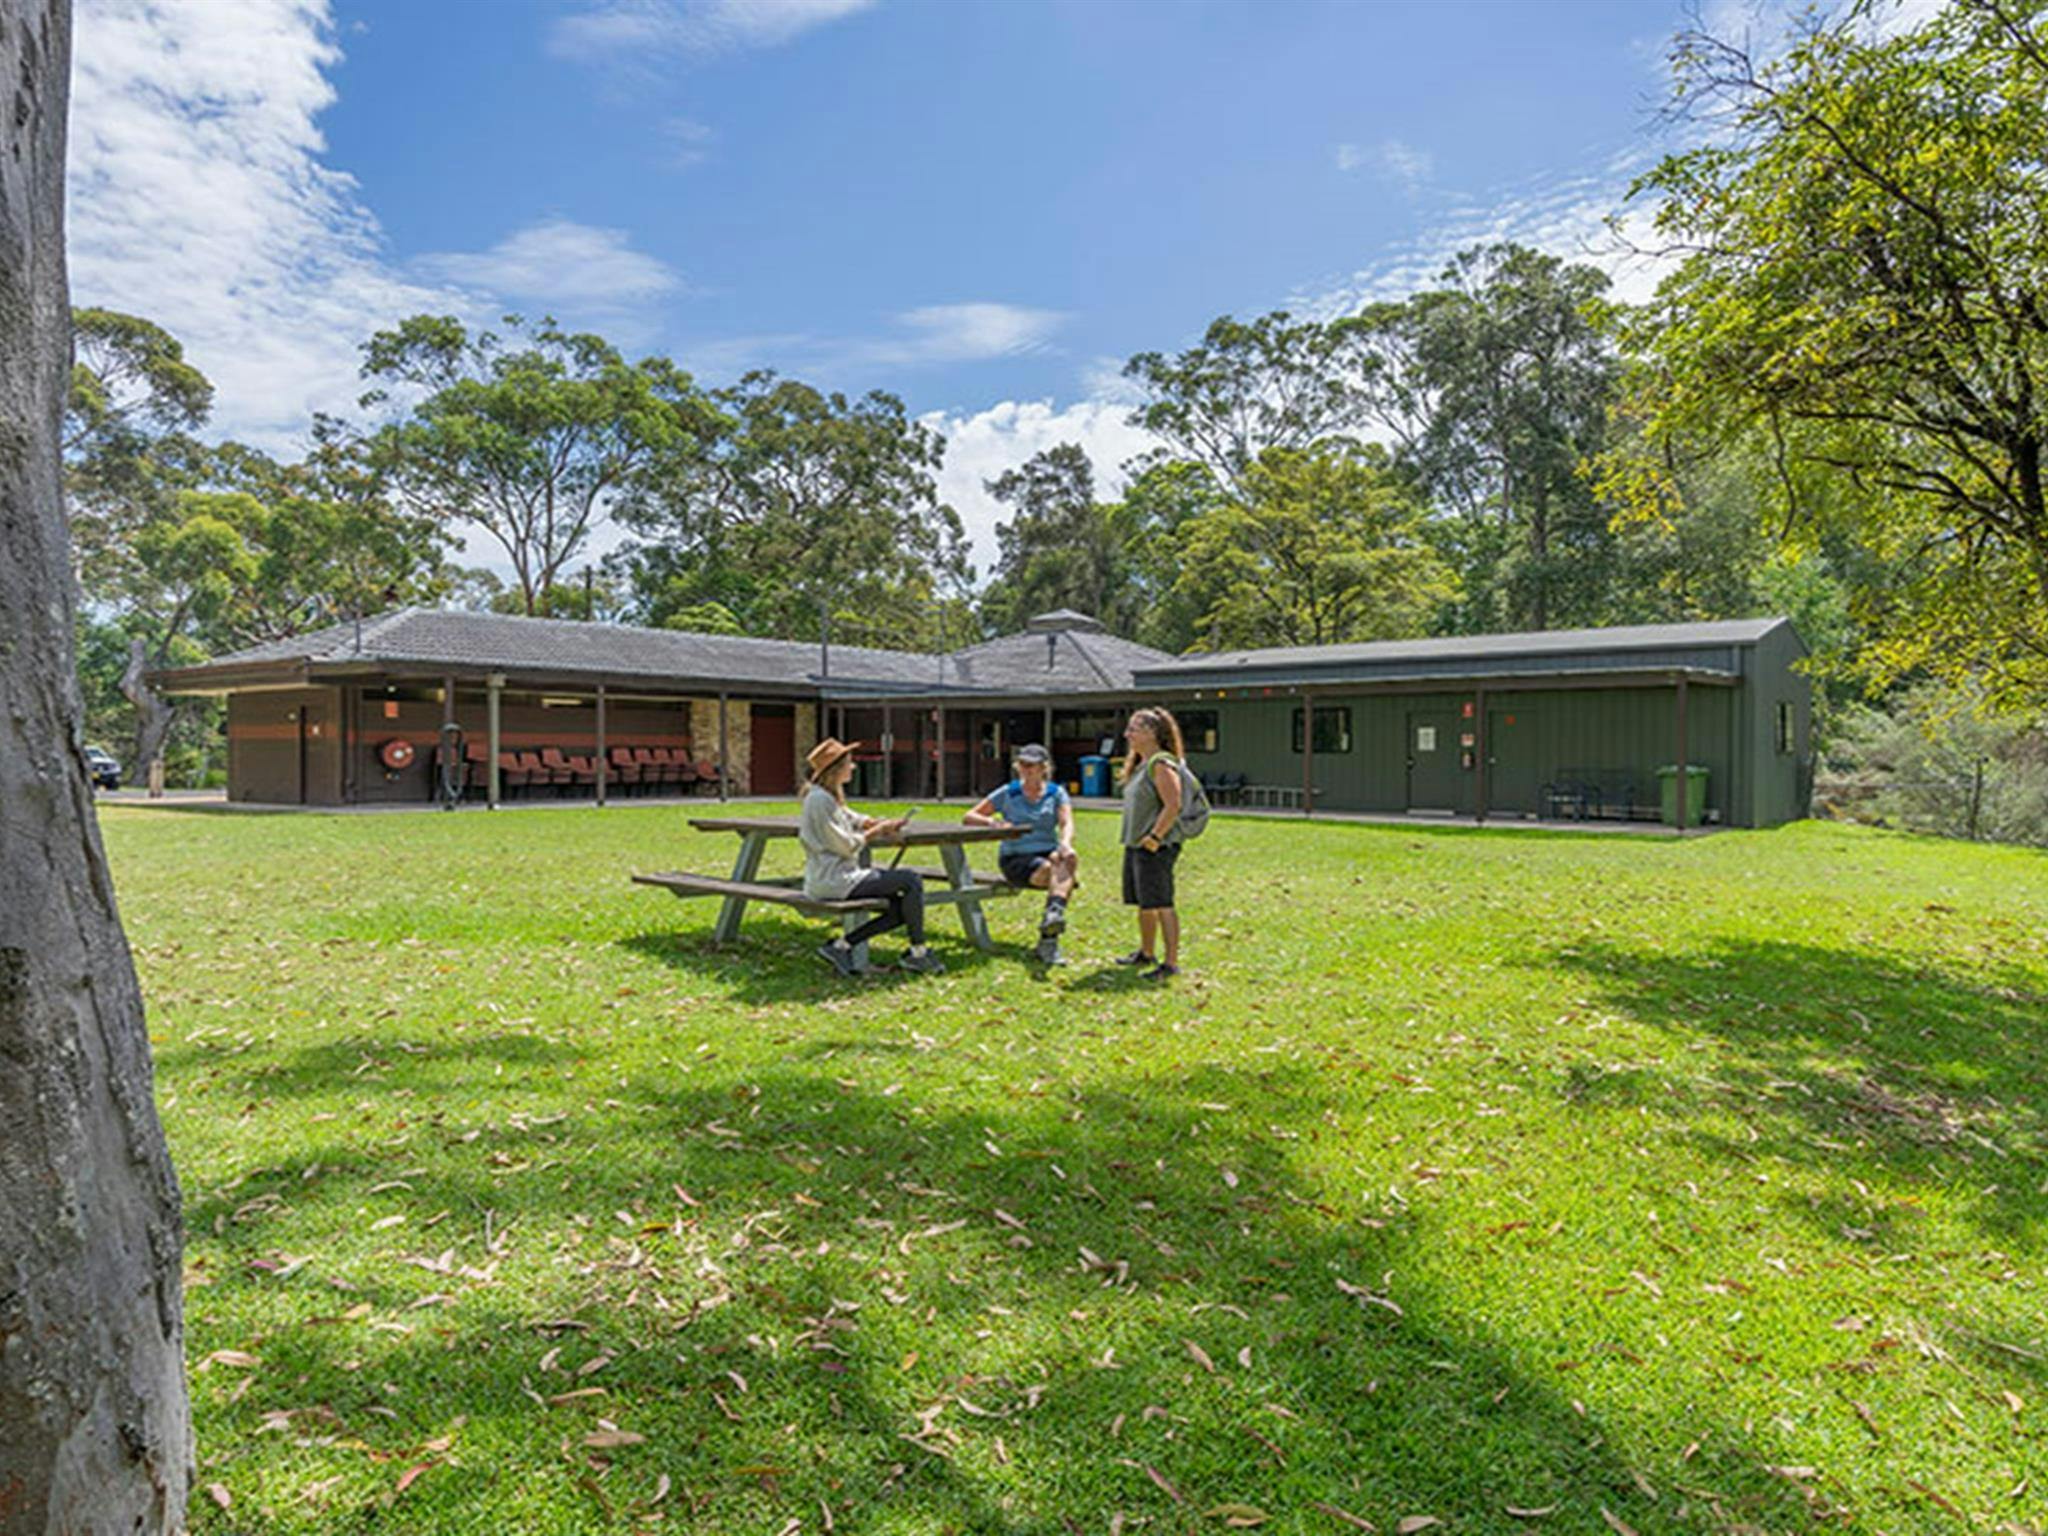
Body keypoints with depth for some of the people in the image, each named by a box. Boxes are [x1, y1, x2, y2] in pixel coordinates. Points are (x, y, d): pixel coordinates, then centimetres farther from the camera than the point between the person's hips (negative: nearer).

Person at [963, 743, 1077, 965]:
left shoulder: (1057, 794, 13)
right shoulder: (1008, 793, 11)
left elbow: (1066, 823, -5)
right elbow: (968, 817, 10)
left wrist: (1065, 843, -29)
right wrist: (990, 821, -13)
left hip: (1048, 853, 1)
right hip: (1016, 858, -1)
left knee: (1066, 862, -34)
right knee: (1048, 869, -34)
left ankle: (1054, 912, -56)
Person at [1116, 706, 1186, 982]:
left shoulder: (1161, 764, -15)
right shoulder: (1140, 764, 16)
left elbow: (1173, 806, -23)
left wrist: (1155, 837, -21)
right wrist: (1133, 838, 17)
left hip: (1155, 846, -10)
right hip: (1135, 845, 10)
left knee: (1161, 905, -9)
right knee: (1143, 903, 19)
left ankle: (1171, 962, -6)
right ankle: (1146, 953, 32)